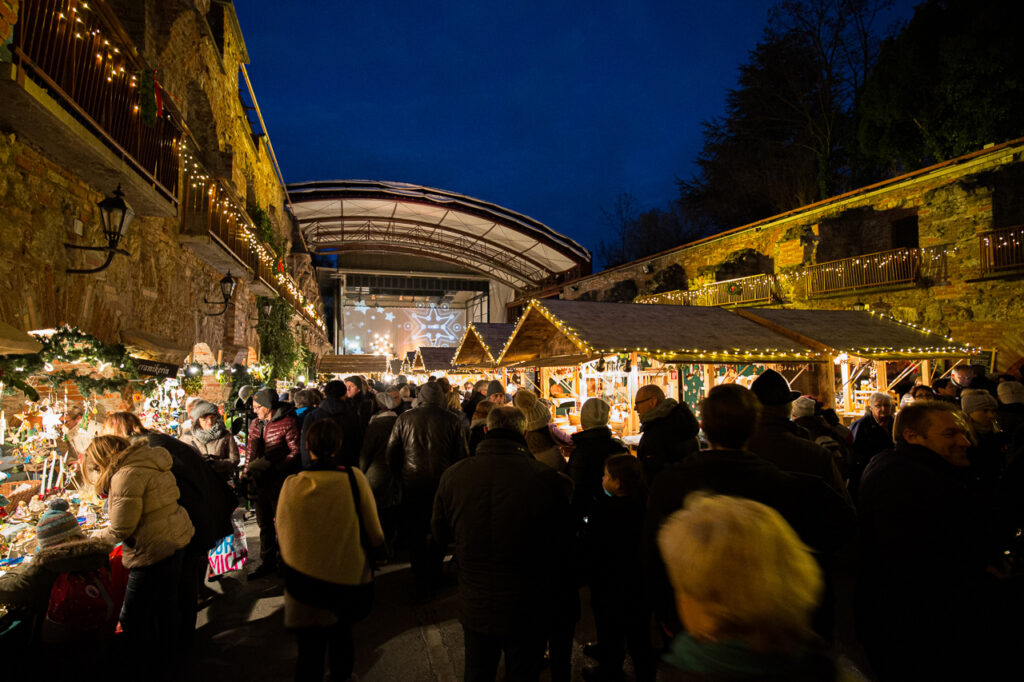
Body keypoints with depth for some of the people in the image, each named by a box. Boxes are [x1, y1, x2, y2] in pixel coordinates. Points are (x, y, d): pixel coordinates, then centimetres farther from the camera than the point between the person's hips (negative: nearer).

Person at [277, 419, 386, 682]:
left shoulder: (292, 485, -14)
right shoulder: (354, 478, -16)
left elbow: (282, 536, -2)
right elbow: (374, 534, -8)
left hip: (304, 579, 0)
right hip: (348, 578, 0)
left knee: (310, 647, 17)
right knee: (341, 639, 24)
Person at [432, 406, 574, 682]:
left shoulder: (453, 475, -16)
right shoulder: (548, 479, -23)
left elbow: (440, 533, 1)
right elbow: (564, 544, -10)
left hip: (474, 607, 2)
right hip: (528, 609, -2)